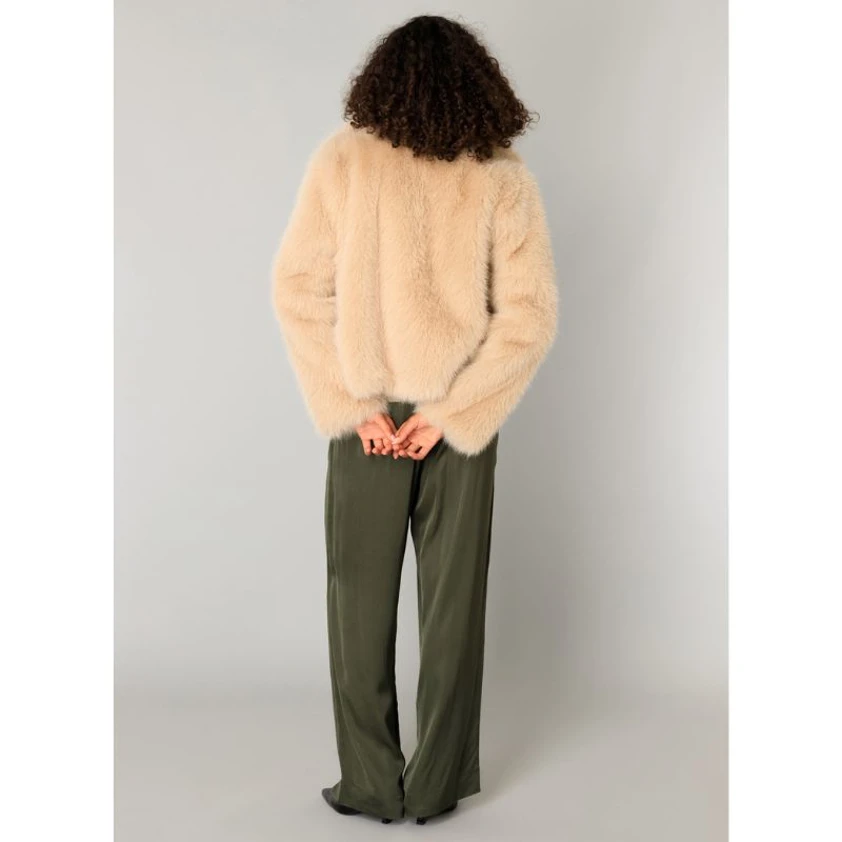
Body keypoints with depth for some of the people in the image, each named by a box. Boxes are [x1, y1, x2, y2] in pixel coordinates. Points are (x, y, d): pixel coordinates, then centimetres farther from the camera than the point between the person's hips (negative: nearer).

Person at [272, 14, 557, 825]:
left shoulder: (342, 160, -6)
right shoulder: (504, 179, -6)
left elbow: (298, 288, -8)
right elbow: (530, 314, -9)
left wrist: (351, 406, -7)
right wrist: (449, 413, -8)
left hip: (364, 414, 0)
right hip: (464, 417, 1)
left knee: (361, 597, 11)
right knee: (452, 600, 11)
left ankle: (370, 785, 19)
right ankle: (436, 786, 21)